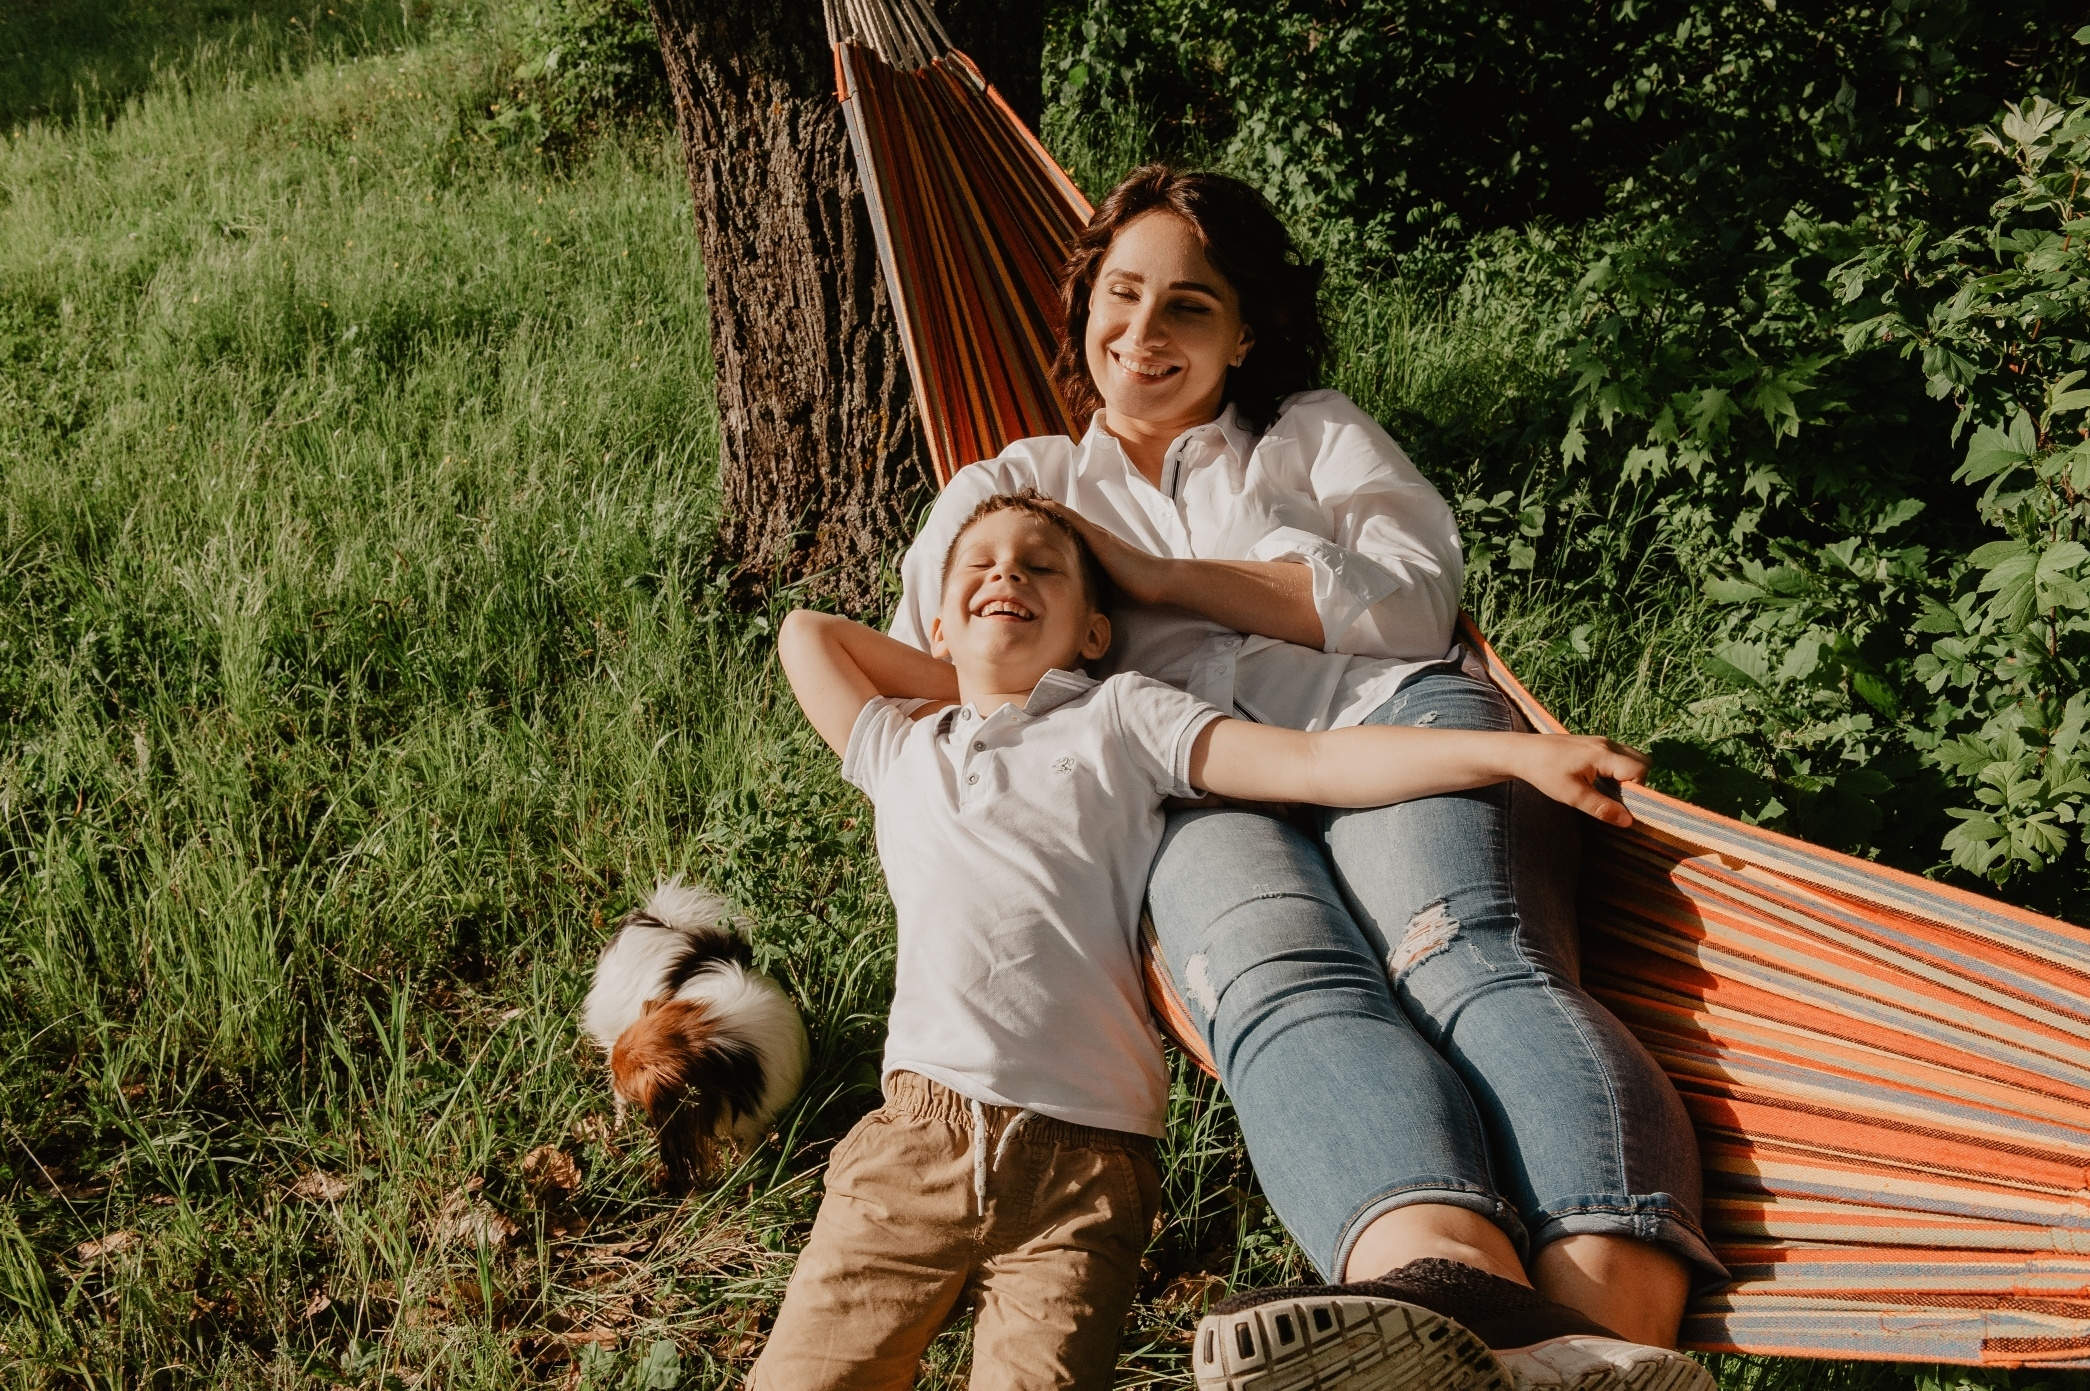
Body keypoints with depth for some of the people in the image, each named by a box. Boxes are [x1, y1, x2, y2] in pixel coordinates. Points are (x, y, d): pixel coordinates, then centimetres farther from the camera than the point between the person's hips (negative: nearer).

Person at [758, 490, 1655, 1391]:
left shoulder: (1119, 717, 12)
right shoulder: (900, 749, 21)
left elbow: (1315, 764, 4)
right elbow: (806, 631, 32)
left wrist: (1518, 753, -6)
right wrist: (963, 686, 25)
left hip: (1083, 1164, -2)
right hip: (915, 1140, 3)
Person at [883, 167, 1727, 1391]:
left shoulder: (1314, 432, 30)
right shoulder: (1020, 488, 33)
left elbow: (1414, 602, 12)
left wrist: (1156, 574, 8)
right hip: (1202, 791, -1)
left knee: (1470, 957, -35)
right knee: (1286, 986, -37)